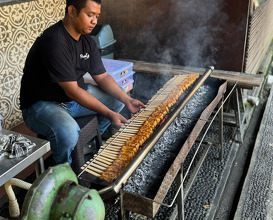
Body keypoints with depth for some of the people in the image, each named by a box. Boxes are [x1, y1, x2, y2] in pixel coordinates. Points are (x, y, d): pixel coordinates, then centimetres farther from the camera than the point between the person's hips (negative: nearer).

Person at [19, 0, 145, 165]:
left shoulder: (87, 41, 0)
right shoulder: (54, 42, -28)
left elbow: (103, 77, 3)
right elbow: (72, 91, -30)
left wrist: (128, 100, -11)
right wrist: (109, 114, -30)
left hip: (74, 96, 9)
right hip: (41, 104, -8)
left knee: (117, 98, 6)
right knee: (68, 132, -38)